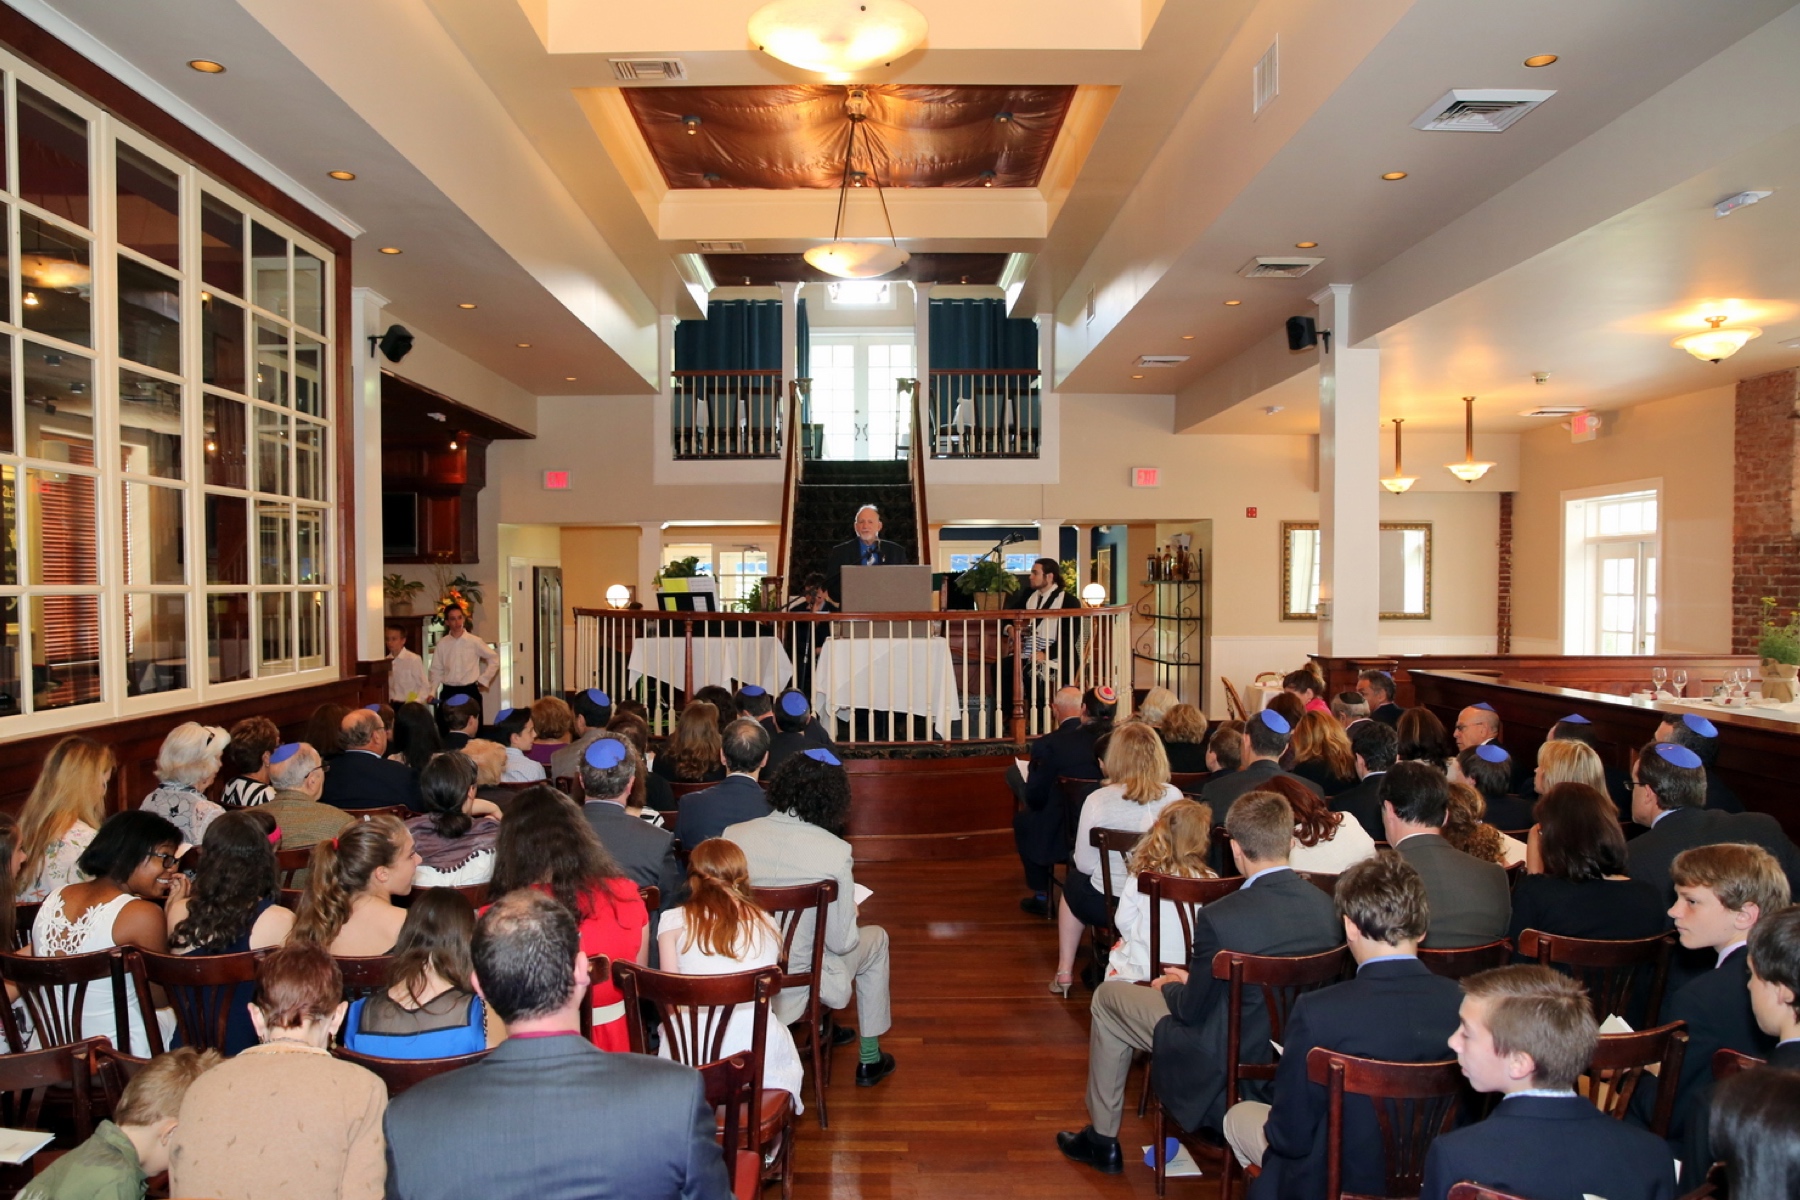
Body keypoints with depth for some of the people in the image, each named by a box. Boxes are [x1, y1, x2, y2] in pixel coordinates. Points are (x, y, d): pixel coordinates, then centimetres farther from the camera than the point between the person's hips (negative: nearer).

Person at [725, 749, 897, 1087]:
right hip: (800, 984, -4)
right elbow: (840, 942, -15)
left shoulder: (733, 835, -12)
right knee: (876, 938, 25)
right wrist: (852, 913, 7)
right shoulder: (835, 852, -22)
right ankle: (869, 1060, 34)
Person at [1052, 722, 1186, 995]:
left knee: (1073, 881, 32)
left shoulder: (1098, 800, -19)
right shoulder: (1174, 796, -12)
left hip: (1107, 904, -2)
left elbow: (1084, 864, -12)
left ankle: (1064, 971, 36)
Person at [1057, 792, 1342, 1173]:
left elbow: (1193, 1010, -15)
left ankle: (1102, 1139, 26)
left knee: (1107, 997, 13)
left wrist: (1168, 988, 8)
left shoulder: (1220, 917, -29)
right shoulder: (1326, 906, -11)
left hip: (1226, 1064, -6)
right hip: (1298, 1054, 6)